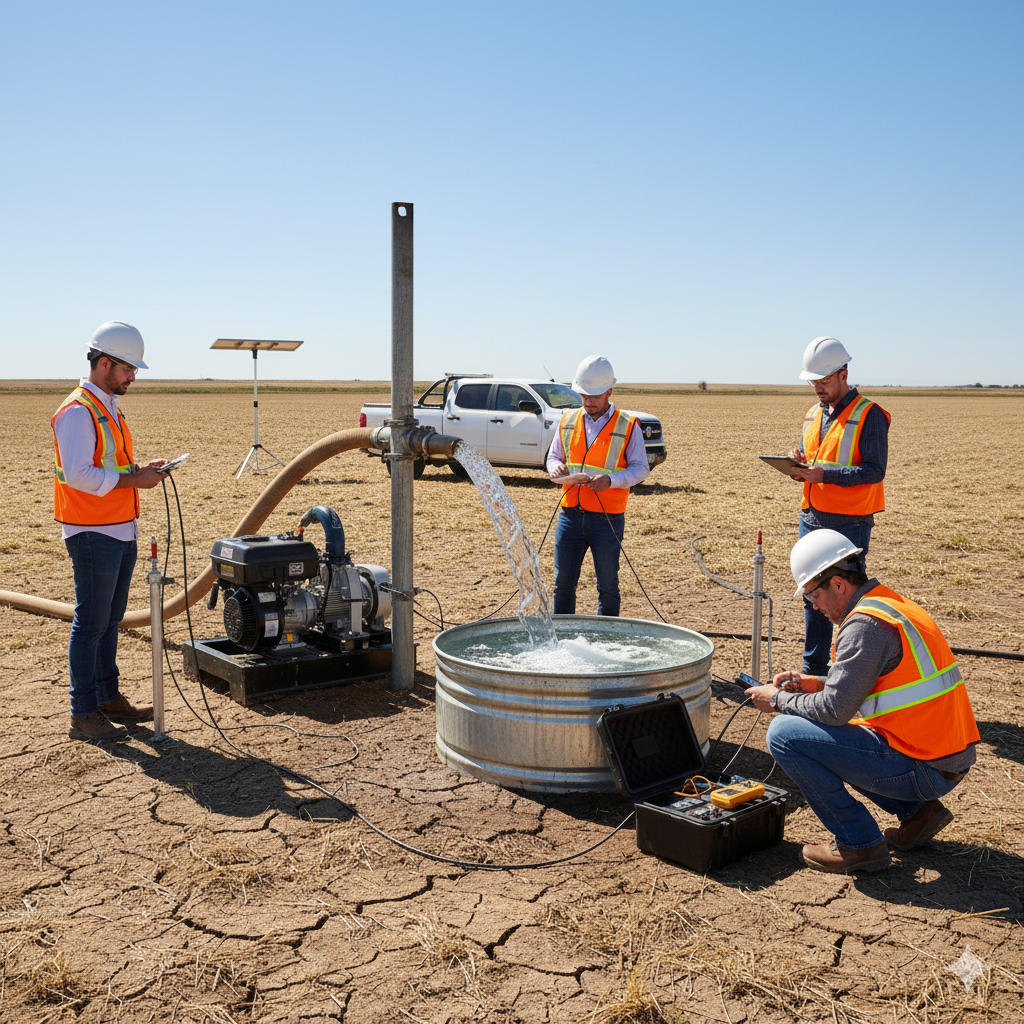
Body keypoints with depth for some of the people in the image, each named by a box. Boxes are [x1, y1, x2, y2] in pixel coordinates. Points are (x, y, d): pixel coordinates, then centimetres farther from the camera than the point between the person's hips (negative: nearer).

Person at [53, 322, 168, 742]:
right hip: (93, 534, -9)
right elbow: (79, 475, -23)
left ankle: (109, 698, 26)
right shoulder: (78, 411, -15)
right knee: (90, 625, -3)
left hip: (121, 533, 9)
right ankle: (83, 715, 5)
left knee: (110, 621, 15)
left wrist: (140, 469, 7)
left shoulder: (109, 409, 16)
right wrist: (134, 479, -19)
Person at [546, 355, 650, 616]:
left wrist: (610, 480, -20)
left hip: (608, 519, -3)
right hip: (570, 514, 3)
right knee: (563, 583, 6)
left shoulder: (627, 426, -2)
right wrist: (557, 469, -8)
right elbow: (553, 456, 17)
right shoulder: (568, 421, 8)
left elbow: (640, 468, -2)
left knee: (607, 585, 6)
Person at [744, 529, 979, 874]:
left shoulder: (864, 623, -18)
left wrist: (778, 699, -3)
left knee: (785, 733, -10)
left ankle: (859, 844, -2)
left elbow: (835, 709, -19)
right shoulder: (895, 605, 12)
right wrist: (817, 684, 13)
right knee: (822, 732, 25)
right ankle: (916, 810, 18)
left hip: (921, 768, -10)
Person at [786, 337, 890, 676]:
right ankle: (813, 669, 23)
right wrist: (799, 463, -2)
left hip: (849, 523, -7)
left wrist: (823, 474, -25)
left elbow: (874, 471, -17)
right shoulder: (814, 414, 14)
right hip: (811, 518, 7)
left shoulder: (869, 415, -9)